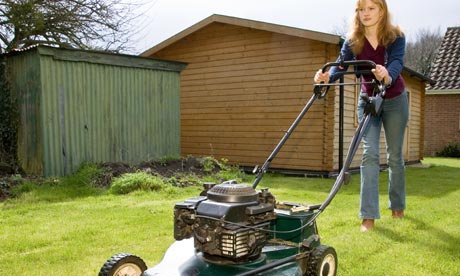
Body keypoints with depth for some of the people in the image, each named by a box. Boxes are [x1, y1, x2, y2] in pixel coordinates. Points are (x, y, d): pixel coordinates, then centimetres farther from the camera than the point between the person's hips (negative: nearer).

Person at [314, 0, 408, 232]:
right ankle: (368, 216, -14)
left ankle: (397, 206, 28)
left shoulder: (396, 37, -16)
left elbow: (396, 63, -34)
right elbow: (340, 65, -25)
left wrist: (388, 77, -58)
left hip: (395, 101, 0)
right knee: (370, 154, -12)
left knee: (395, 156, 8)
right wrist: (327, 76, -48)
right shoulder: (353, 41, -11)